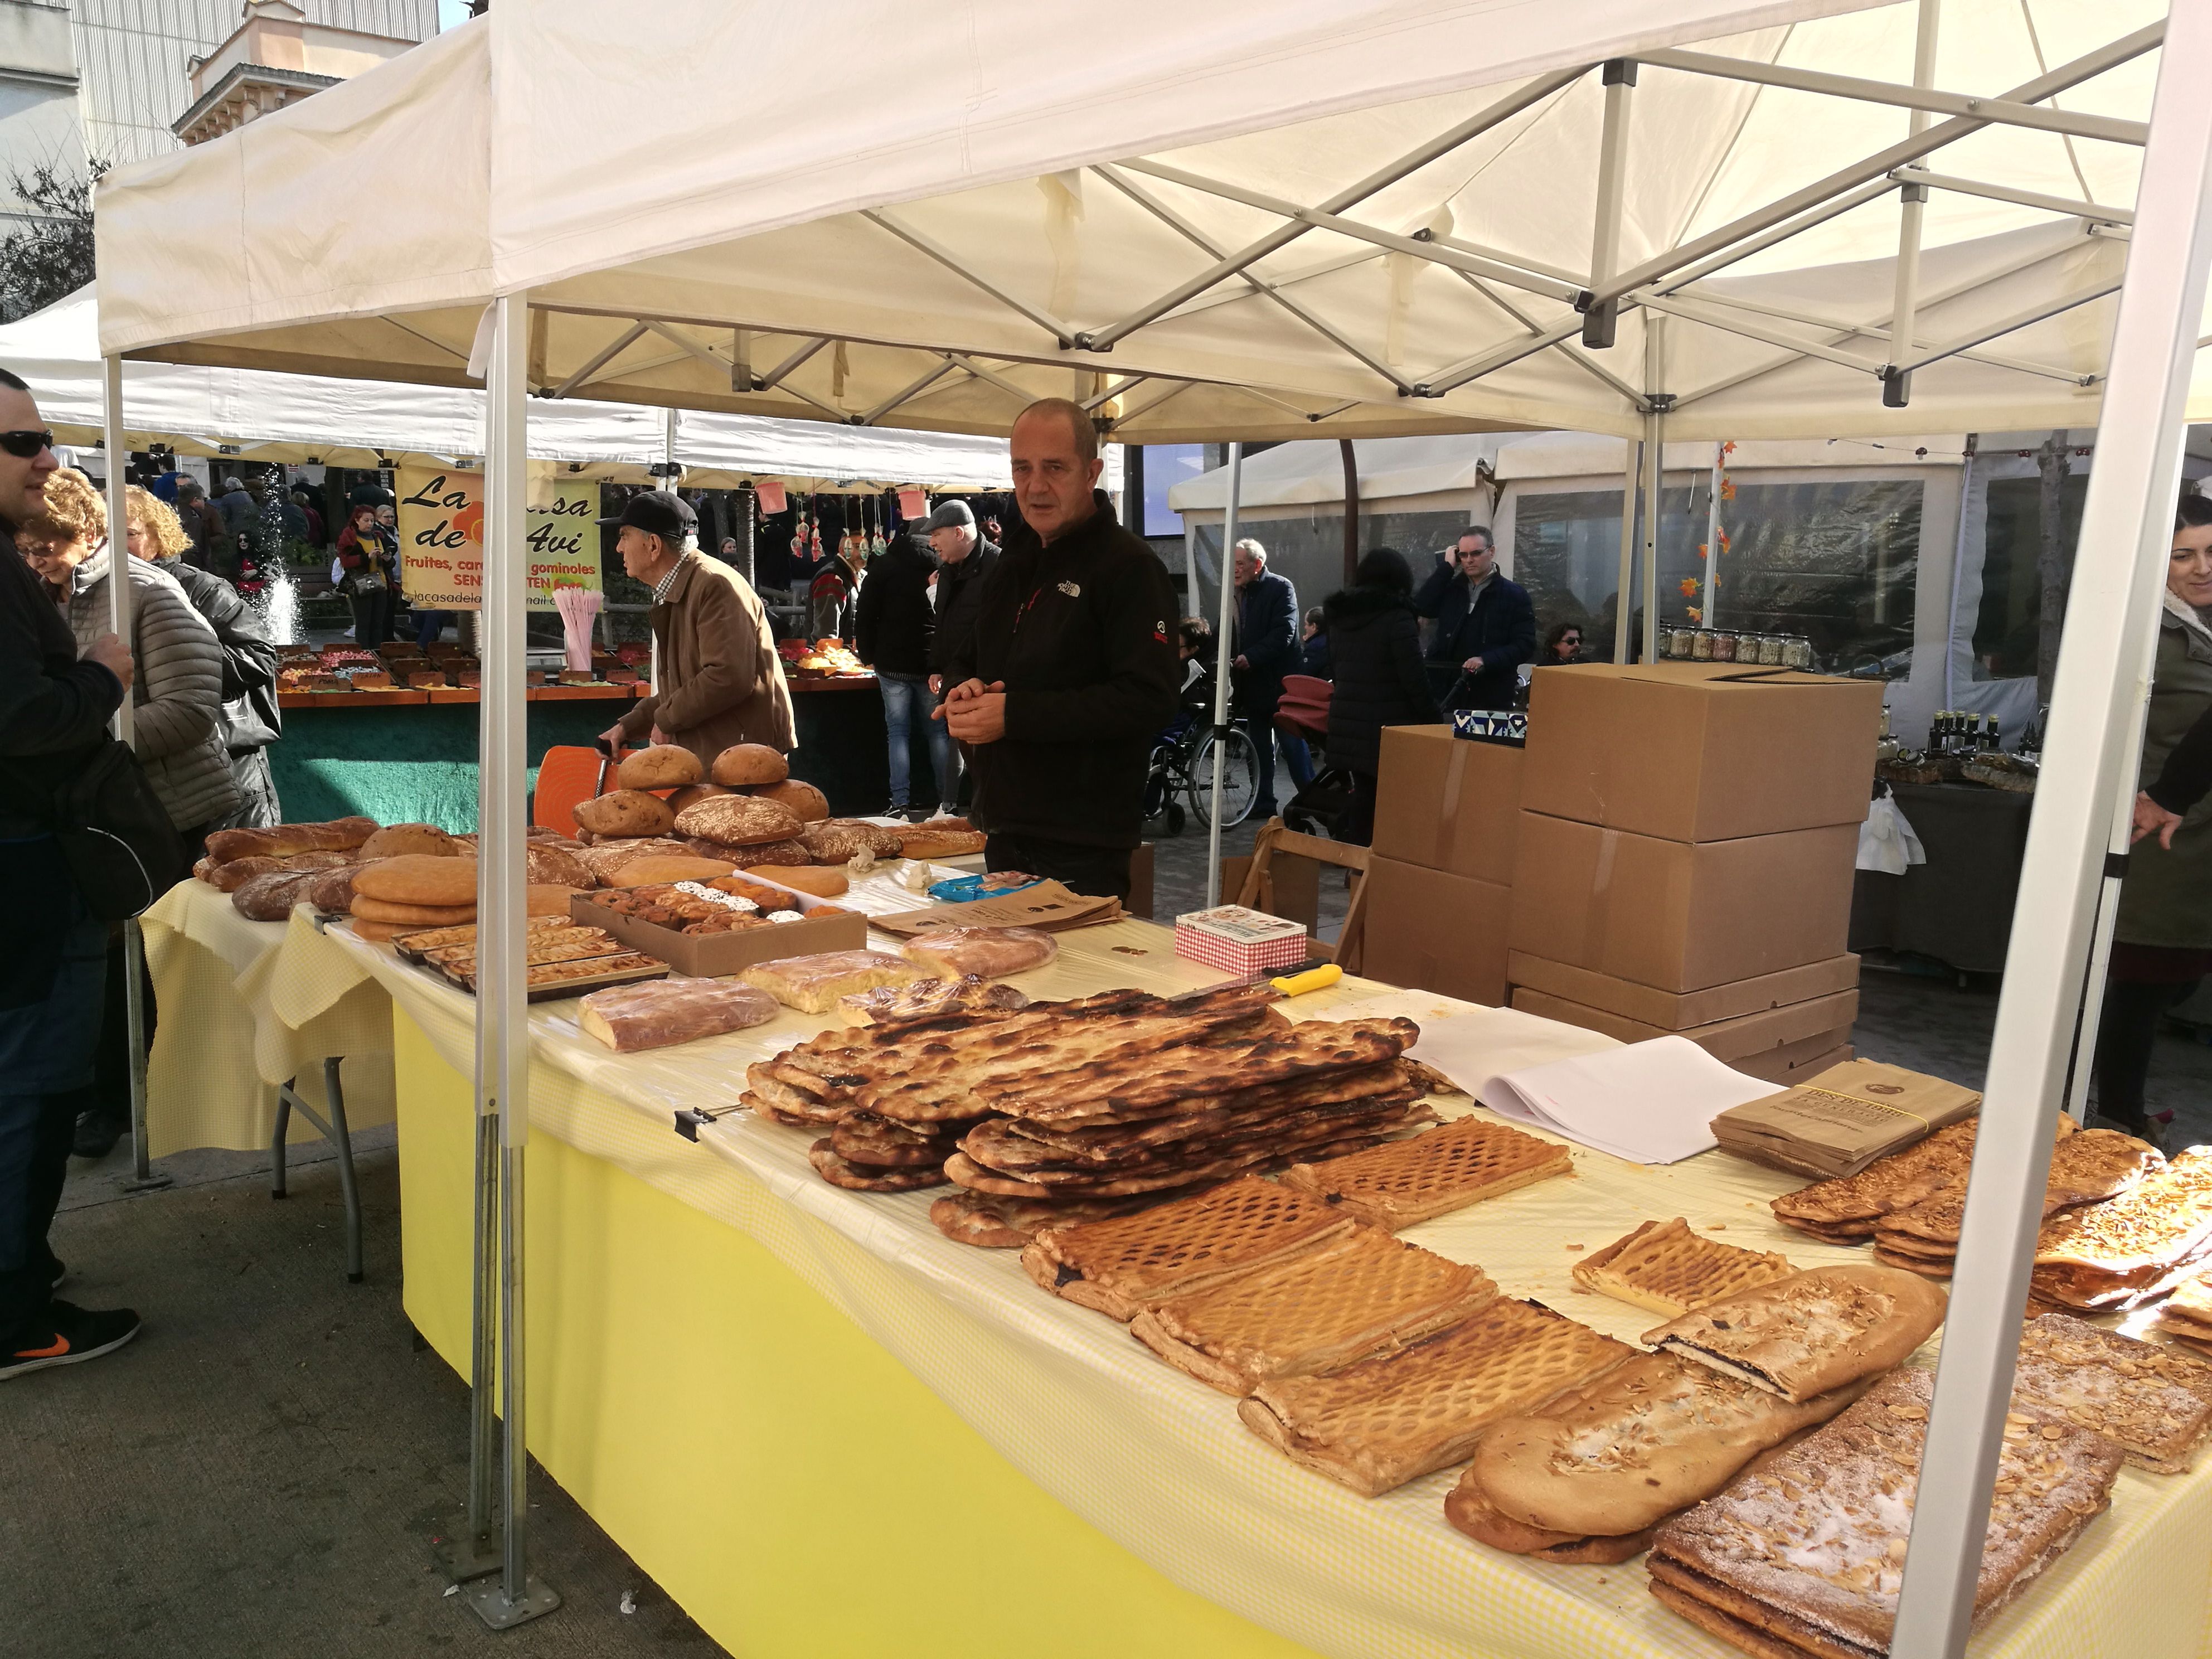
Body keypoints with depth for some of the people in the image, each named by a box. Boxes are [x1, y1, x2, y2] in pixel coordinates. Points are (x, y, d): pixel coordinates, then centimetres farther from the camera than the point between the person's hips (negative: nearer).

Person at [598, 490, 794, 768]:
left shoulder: (715, 585, -17)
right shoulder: (672, 595, 18)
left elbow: (728, 678, -27)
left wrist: (665, 720, -15)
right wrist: (628, 727, 14)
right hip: (703, 753, 10)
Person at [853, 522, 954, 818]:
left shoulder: (884, 566, -1)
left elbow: (864, 616, -2)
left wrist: (868, 656, 9)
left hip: (892, 664, -1)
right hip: (932, 664, 1)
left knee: (898, 731, 3)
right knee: (937, 731, 9)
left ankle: (899, 805, -4)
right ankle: (946, 803, 7)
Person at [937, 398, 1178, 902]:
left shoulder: (1130, 567, -12)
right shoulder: (1015, 563, 14)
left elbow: (1149, 700, -22)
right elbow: (965, 661, 25)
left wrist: (1015, 714, -23)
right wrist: (964, 688, -1)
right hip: (1003, 835, 8)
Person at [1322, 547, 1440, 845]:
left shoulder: (1340, 615, 9)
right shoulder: (1397, 617, -13)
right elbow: (1414, 677, -15)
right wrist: (1430, 715, -5)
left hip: (1347, 723, 7)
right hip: (1389, 725, -7)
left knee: (1363, 794, 13)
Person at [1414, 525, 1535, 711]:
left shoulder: (1515, 595, 3)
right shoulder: (1450, 588, 14)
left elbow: (1525, 645, -4)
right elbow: (1421, 607, -5)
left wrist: (1486, 660, -19)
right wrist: (1447, 567, -4)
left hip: (1492, 698, -2)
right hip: (1446, 694, 3)